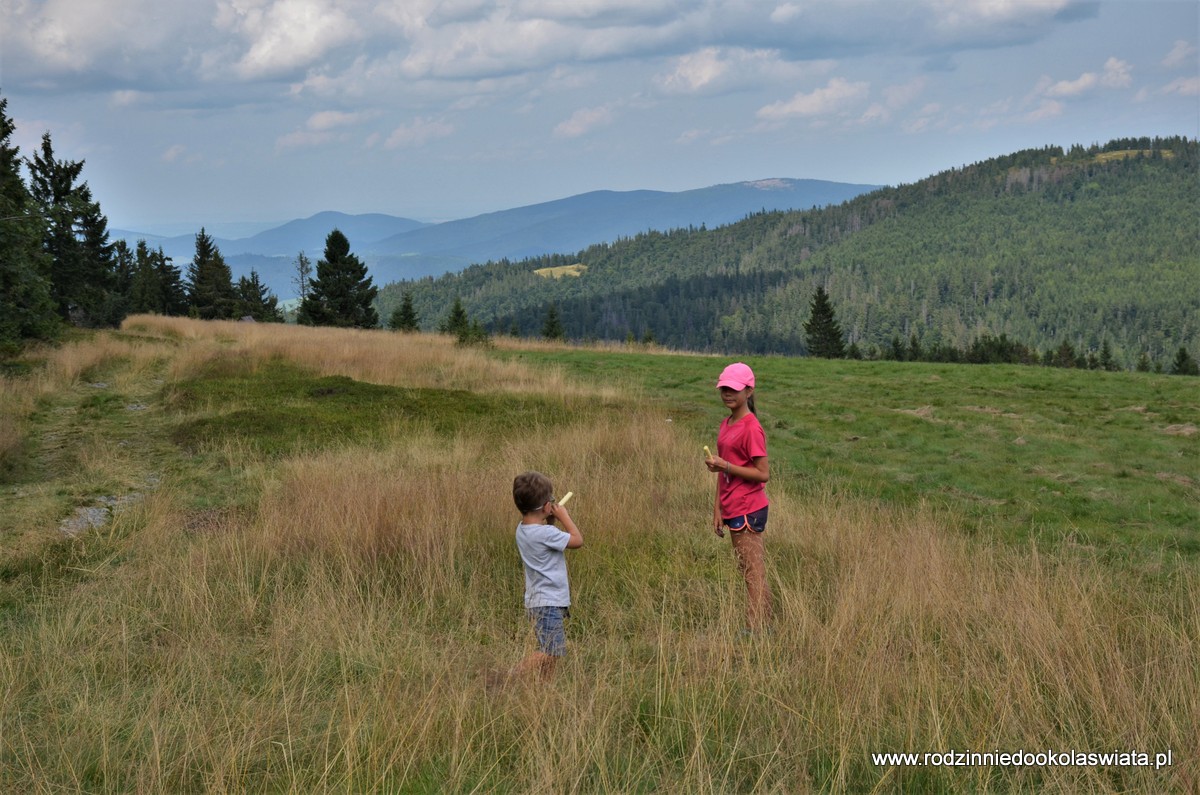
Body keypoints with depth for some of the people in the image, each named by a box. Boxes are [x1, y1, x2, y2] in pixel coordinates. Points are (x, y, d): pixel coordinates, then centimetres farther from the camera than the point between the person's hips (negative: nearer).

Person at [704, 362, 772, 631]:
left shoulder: (751, 428, -13)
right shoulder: (726, 425, 13)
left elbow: (763, 474, -16)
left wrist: (725, 466, -20)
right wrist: (718, 510, 11)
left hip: (748, 511, -9)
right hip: (732, 509, 9)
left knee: (753, 573, -5)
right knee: (749, 572, 11)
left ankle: (755, 630, -3)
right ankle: (762, 628, 16)